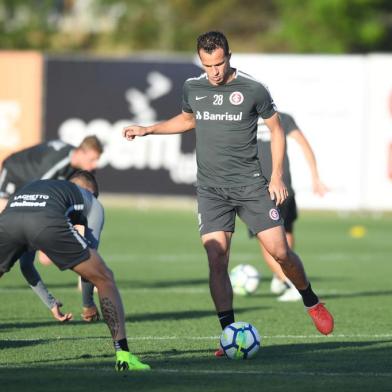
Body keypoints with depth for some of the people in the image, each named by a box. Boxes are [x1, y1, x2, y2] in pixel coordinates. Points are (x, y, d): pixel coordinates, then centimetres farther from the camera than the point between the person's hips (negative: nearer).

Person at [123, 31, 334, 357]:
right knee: (216, 260, -10)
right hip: (211, 189, 2)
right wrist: (147, 130, 19)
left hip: (250, 184, -2)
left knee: (279, 250, -6)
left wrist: (277, 177, -2)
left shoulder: (253, 90, -6)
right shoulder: (192, 89, 5)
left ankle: (311, 302, 22)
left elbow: (276, 129, 4)